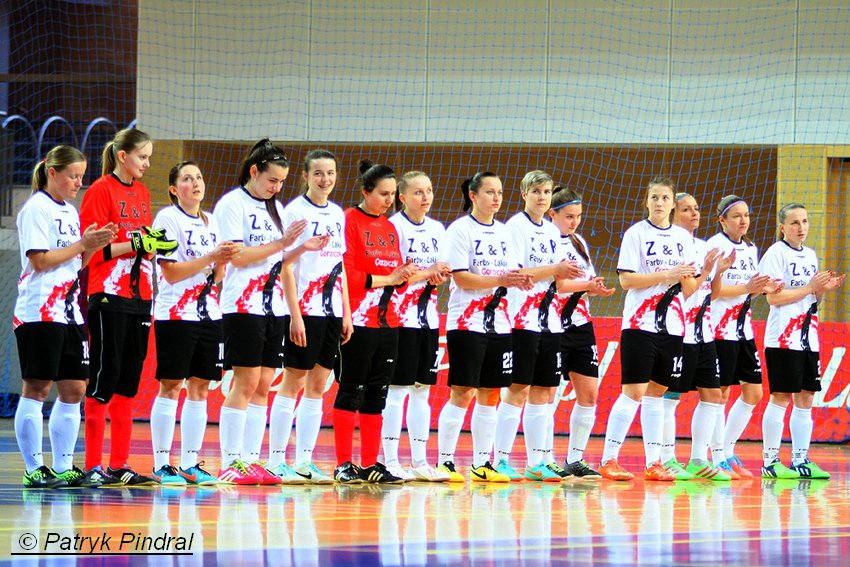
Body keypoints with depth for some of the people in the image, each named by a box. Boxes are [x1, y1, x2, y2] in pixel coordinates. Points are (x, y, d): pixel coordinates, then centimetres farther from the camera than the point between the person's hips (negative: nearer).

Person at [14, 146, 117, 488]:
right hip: (40, 313, -9)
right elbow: (40, 260, -15)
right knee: (37, 388, -5)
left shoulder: (70, 212, 18)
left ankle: (63, 469, 10)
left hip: (69, 311, 9)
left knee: (74, 388, 5)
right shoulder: (36, 209, -8)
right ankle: (34, 470, -3)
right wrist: (83, 244, -14)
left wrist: (95, 246, 3)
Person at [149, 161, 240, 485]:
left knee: (200, 388, 5)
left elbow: (217, 277, 15)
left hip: (208, 313, 6)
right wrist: (210, 257, -17)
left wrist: (223, 262, -5)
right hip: (175, 313, -6)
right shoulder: (168, 218, -5)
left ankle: (190, 464, 10)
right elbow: (171, 272, -12)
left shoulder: (210, 223, 15)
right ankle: (161, 465, -4)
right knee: (171, 386, -6)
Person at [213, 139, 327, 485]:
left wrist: (303, 248, 3)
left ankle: (251, 460, 7)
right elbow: (237, 256, -14)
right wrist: (281, 243, -15)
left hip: (272, 307, 7)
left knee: (263, 385, 5)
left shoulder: (275, 208, 17)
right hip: (243, 307, -7)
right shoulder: (232, 204, -5)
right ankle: (230, 463, -6)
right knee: (246, 383, -9)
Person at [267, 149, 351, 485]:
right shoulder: (295, 211, -7)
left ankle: (304, 461, 10)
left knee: (317, 386, 6)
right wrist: (295, 315, -16)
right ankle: (276, 461, -2)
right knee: (293, 383, -5)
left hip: (332, 311, 7)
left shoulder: (337, 214, 13)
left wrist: (347, 313, 12)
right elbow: (286, 267, -11)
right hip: (305, 309, -7)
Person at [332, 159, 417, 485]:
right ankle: (343, 464, -1)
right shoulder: (350, 221, -6)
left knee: (377, 394, 7)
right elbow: (346, 274, -13)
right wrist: (385, 279, -14)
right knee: (351, 391, -4)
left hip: (387, 321, 7)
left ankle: (370, 465, 10)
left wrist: (405, 276, -4)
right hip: (358, 320, -7)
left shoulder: (390, 228, 16)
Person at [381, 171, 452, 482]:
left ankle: (420, 462, 13)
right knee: (397, 389, -6)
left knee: (422, 390, 9)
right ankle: (391, 461, -3)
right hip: (401, 315, -7)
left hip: (428, 316, 7)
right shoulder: (394, 226, -9)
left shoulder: (437, 229, 13)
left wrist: (439, 277, -5)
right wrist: (427, 273, -18)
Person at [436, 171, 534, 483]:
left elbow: (511, 272, 15)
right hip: (467, 322, -6)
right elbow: (461, 278, -12)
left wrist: (520, 280, -7)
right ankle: (445, 462, -3)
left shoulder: (503, 232, 14)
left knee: (490, 395, 6)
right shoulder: (460, 230, -6)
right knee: (462, 393, -8)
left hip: (498, 323, 6)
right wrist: (500, 280, -21)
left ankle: (482, 464, 11)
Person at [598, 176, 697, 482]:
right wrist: (668, 275, -16)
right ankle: (608, 460, -5)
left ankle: (653, 462, 11)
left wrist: (688, 277, -10)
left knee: (656, 393, 8)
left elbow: (689, 289, 13)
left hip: (672, 326, 5)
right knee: (634, 391, -10)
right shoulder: (636, 234, -2)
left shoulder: (683, 237, 12)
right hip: (640, 323, -5)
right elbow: (627, 279, -11)